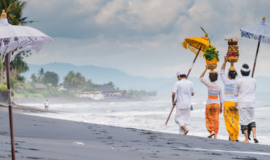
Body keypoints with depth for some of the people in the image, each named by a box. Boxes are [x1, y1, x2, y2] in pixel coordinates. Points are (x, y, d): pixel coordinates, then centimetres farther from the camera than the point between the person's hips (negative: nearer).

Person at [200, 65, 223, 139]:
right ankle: (215, 135, 1)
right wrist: (221, 107, 12)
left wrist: (206, 69, -6)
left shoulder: (209, 85, -12)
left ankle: (211, 131, -12)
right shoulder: (219, 87, -2)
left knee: (208, 119, 10)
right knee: (216, 120, 5)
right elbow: (221, 98, 2)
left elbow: (201, 78, -4)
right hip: (216, 104, 3)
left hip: (209, 104, -3)